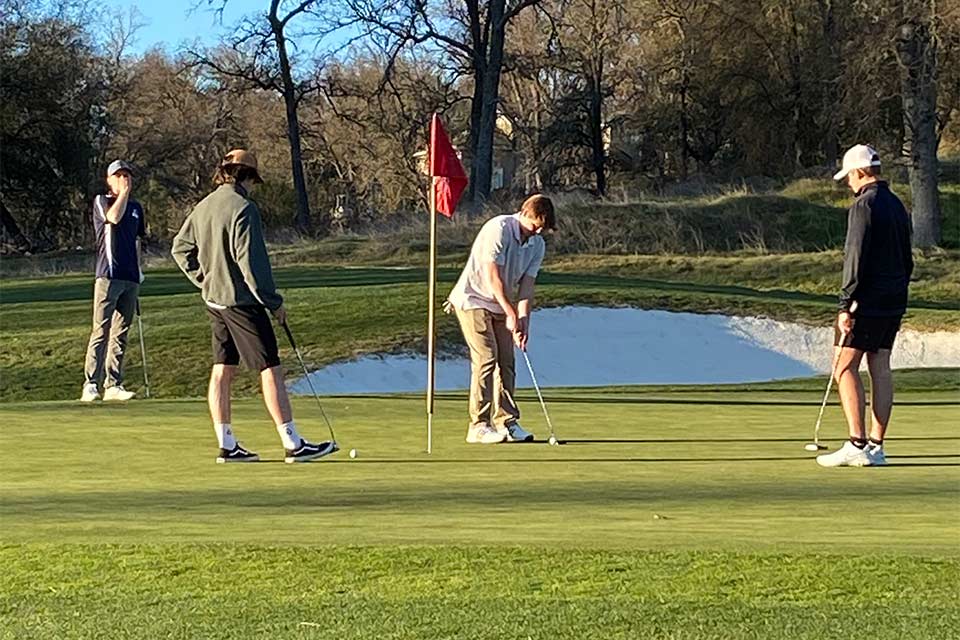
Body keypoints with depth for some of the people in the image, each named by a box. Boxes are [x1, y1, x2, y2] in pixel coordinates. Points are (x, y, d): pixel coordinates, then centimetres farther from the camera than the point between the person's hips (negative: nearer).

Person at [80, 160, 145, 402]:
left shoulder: (136, 207, 19)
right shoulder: (101, 201, 2)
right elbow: (114, 217, -20)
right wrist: (124, 192, -10)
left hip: (130, 278, 6)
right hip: (108, 275, -6)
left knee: (121, 334, 6)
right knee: (101, 331, -12)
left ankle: (113, 385, 8)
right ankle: (90, 384, -14)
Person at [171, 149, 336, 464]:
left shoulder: (203, 207, 9)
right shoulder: (243, 208, -16)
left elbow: (180, 248, 17)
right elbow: (250, 261, -20)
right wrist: (274, 302, -12)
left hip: (214, 300, 8)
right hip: (242, 300, -8)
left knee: (222, 370, 10)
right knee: (270, 369, -5)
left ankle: (227, 445, 12)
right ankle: (293, 445, -5)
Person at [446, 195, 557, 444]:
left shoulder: (538, 245, 1)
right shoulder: (498, 229, -21)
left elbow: (527, 283, -1)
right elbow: (492, 276, -23)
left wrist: (523, 319, -14)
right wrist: (511, 314, -23)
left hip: (500, 306, 7)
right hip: (473, 299, -7)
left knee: (506, 362, 2)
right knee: (486, 358, -15)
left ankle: (506, 422, 6)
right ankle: (479, 426, -15)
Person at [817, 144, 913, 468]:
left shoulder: (864, 205, -13)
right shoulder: (897, 205, 14)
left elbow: (856, 259, -18)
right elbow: (907, 258, 20)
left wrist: (845, 305, -16)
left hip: (868, 301, -9)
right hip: (894, 302, 9)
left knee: (845, 368, -5)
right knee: (880, 368, 8)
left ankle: (857, 444, -12)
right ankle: (876, 447, 7)